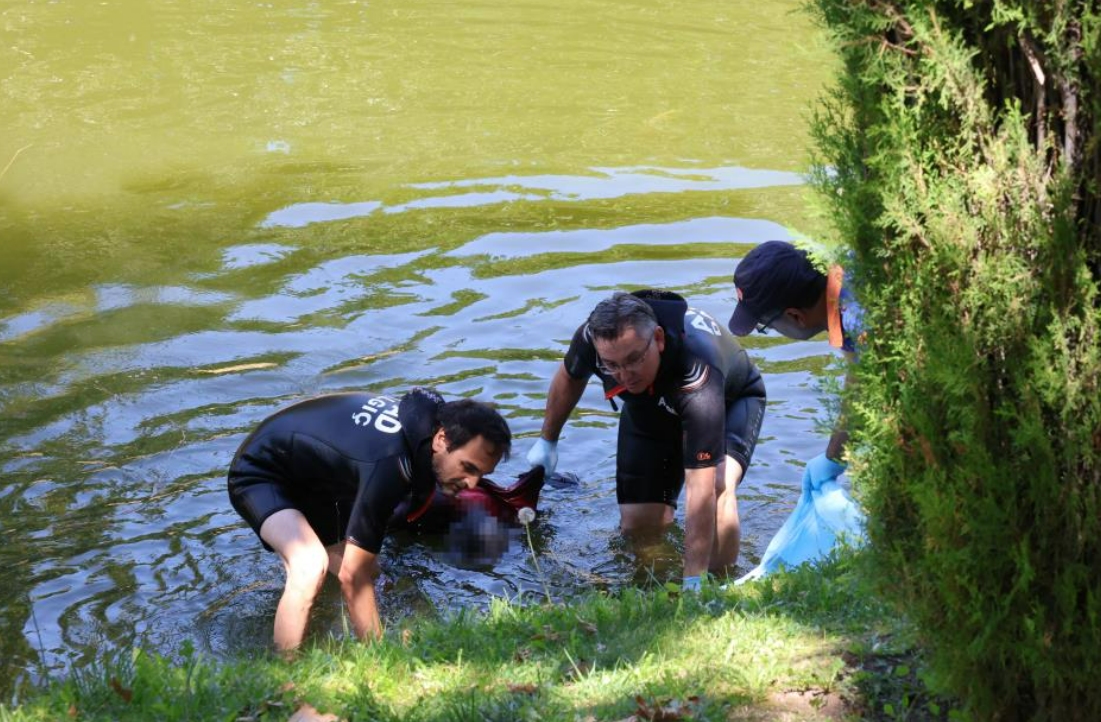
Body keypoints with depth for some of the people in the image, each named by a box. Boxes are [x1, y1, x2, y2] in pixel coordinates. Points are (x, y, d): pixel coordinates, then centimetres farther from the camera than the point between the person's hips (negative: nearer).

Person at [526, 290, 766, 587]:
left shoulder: (698, 373, -47)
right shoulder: (592, 337, -33)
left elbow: (700, 490, -48)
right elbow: (570, 377, -4)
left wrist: (693, 581, -50)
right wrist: (547, 440, 10)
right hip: (649, 407, 5)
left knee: (717, 486, -34)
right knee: (639, 523, -3)